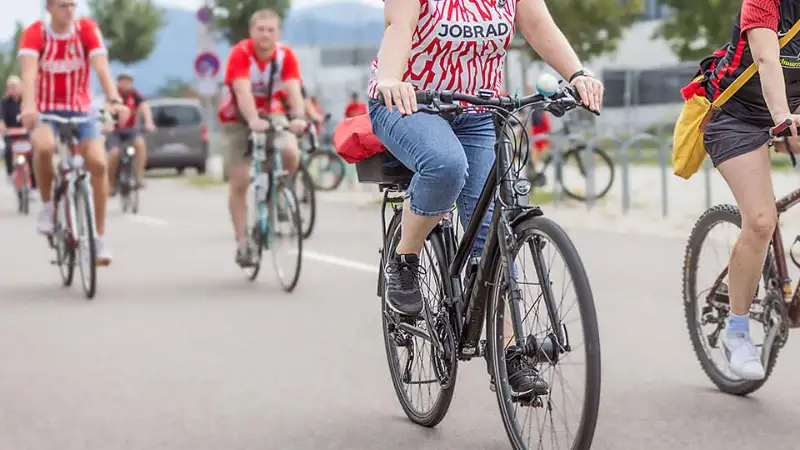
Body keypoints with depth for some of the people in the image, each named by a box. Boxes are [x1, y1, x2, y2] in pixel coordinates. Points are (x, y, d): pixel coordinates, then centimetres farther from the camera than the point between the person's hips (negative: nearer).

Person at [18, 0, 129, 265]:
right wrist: (28, 105, -44)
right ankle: (47, 206, -8)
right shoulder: (35, 33, -12)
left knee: (98, 162, -19)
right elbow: (29, 71, -26)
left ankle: (99, 238, -6)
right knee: (44, 147, -34)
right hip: (45, 112, -2)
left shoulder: (87, 29, -9)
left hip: (80, 111, 2)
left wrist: (114, 100, -37)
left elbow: (101, 66, -20)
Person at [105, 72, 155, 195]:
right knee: (114, 153, -24)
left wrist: (148, 122, -41)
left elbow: (144, 106, -22)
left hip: (130, 129, 2)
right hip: (114, 131, -2)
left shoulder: (135, 95, -7)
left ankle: (139, 176, -22)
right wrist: (108, 125, -49)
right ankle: (111, 183, -3)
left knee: (140, 143, -28)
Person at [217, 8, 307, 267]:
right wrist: (253, 120, -52)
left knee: (291, 152, -28)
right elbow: (243, 91, -36)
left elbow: (294, 89, -28)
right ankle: (242, 243, 3)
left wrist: (298, 117, -47)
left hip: (272, 115, 2)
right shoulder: (240, 53, -23)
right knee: (239, 182, -6)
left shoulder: (285, 56, -15)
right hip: (239, 118, -2)